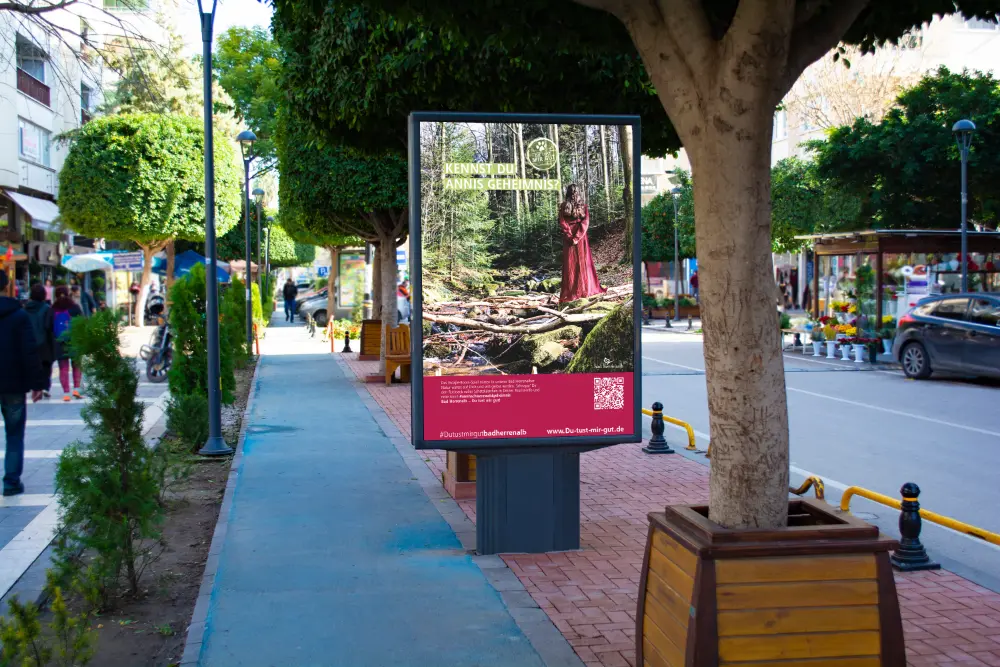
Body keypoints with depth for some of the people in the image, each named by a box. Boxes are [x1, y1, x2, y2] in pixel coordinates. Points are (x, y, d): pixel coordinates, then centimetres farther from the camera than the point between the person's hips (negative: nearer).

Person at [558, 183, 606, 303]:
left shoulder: (563, 206, -3)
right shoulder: (583, 206, 0)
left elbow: (562, 223, -8)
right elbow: (585, 222, -8)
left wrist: (571, 237, -8)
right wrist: (577, 237, -12)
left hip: (568, 237, -1)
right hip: (581, 238, 1)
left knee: (570, 263, 3)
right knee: (583, 262, 10)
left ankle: (570, 292, 2)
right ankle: (587, 289, 15)